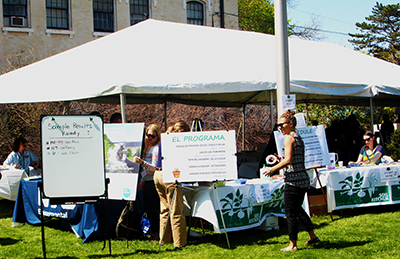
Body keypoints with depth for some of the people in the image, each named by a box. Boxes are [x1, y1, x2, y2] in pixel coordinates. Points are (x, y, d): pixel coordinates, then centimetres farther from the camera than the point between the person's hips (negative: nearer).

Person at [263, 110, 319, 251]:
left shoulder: (289, 138, -12)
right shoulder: (299, 138, 16)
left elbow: (288, 160, -19)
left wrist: (272, 169, -10)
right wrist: (280, 160, 14)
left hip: (293, 180, -9)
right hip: (303, 179, 9)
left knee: (290, 213, -1)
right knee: (298, 209, 23)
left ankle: (293, 244, 6)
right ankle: (312, 236, 27)